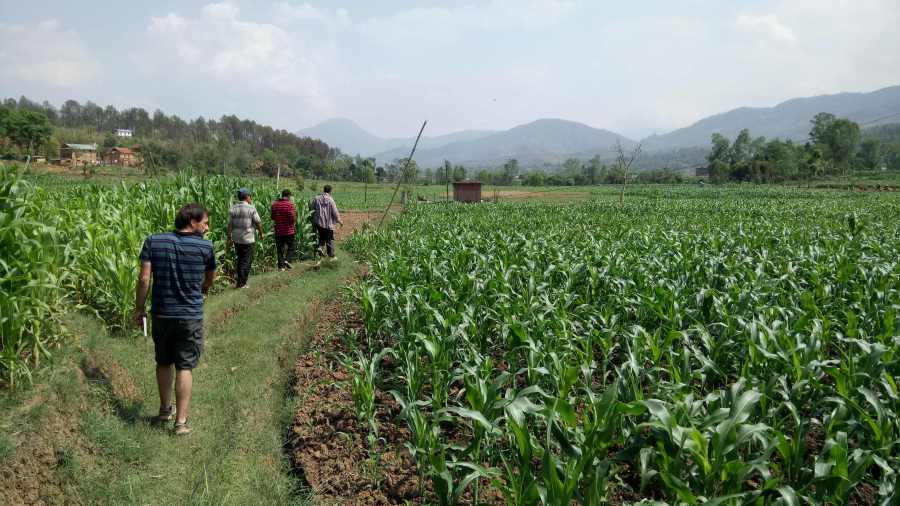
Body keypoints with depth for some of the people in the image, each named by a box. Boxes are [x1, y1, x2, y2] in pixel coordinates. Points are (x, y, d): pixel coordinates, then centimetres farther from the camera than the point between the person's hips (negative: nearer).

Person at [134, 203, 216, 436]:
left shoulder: (153, 242, -4)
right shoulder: (205, 247, -8)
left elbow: (144, 279, -8)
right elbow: (210, 279, 8)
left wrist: (139, 308, 3)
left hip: (161, 314, 3)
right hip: (191, 316, -3)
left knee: (164, 363, 20)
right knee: (185, 367, 4)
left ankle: (165, 410, 36)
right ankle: (181, 421, 6)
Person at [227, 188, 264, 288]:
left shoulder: (233, 208, 1)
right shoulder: (251, 208, -10)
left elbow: (229, 224, 1)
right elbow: (258, 222, -6)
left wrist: (229, 238, 7)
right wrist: (261, 233, 10)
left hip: (236, 239, 4)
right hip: (248, 239, -4)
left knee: (240, 259, 21)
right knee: (246, 261, 4)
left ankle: (237, 277, 16)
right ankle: (241, 283, 4)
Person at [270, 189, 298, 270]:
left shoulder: (274, 204, 3)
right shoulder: (290, 204, -11)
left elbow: (273, 217, 9)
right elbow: (293, 218, -17)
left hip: (278, 230, 4)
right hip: (289, 230, -4)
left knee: (279, 248, 9)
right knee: (291, 247, 11)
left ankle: (281, 265, 8)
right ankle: (288, 260, -8)